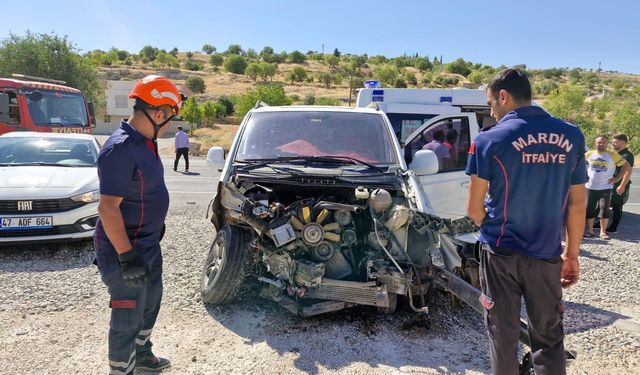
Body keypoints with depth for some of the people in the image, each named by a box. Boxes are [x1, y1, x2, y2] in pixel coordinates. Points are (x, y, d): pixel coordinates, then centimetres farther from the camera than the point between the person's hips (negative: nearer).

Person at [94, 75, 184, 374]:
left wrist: (156, 226, 23)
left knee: (150, 302, 25)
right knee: (128, 317, 6)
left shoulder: (144, 142, 5)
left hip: (148, 244, 10)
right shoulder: (120, 149, -25)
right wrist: (127, 255, -26)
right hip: (125, 250, -10)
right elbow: (108, 207, -26)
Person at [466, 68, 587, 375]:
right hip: (547, 256, 3)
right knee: (549, 338, 16)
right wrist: (572, 254, 14)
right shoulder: (571, 137, 1)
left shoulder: (490, 139, -11)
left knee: (503, 334, 11)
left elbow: (474, 209, -7)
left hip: (501, 254, -3)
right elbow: (576, 205, 4)